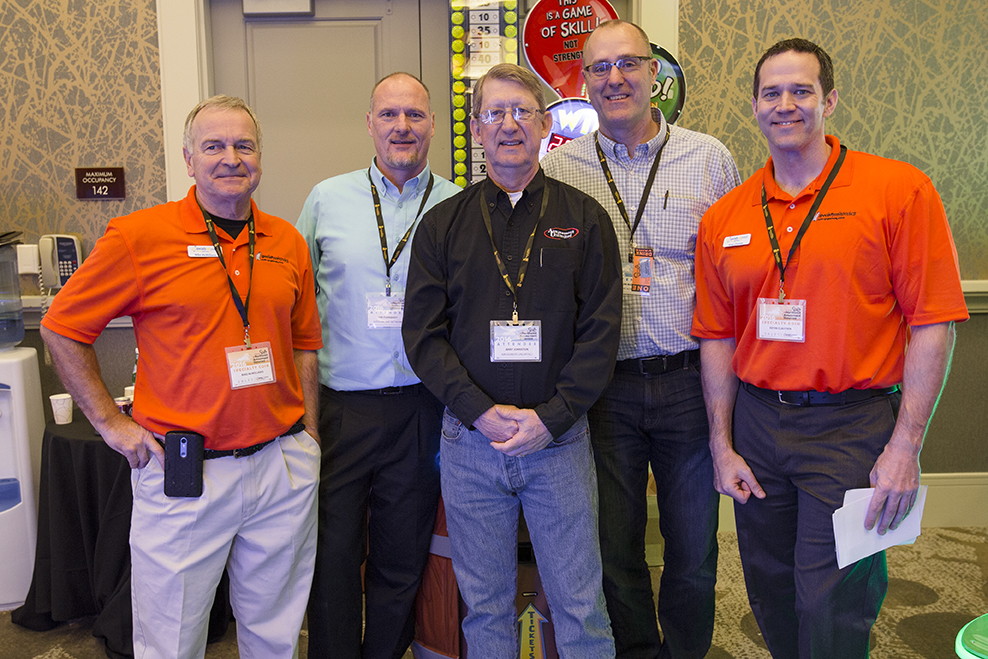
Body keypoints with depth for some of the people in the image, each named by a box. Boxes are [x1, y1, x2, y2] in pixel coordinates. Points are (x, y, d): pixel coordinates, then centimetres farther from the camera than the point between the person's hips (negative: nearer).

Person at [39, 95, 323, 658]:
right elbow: (62, 327, 0)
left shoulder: (288, 243, 5)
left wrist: (308, 437, 10)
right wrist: (110, 421, -3)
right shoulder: (138, 237, -7)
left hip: (284, 468, 4)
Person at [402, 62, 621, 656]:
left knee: (580, 606, 8)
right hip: (470, 438, 1)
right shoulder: (443, 224, 5)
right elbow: (423, 334, 0)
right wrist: (482, 412, -12)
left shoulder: (585, 218, 3)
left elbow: (601, 331, -2)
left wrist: (550, 417, -12)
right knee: (485, 606, 14)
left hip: (559, 438, -1)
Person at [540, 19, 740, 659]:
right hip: (603, 384, 0)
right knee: (615, 543, 13)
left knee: (694, 546, 12)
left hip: (691, 381, 0)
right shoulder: (558, 168, 2)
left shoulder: (710, 159, 2)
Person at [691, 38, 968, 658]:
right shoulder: (723, 218, 5)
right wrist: (722, 446, 5)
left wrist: (906, 447, -12)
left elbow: (933, 323, -8)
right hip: (757, 423, 4)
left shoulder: (901, 190, -6)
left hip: (854, 427, -4)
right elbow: (718, 337, 8)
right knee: (772, 598, 16)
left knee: (831, 609, 1)